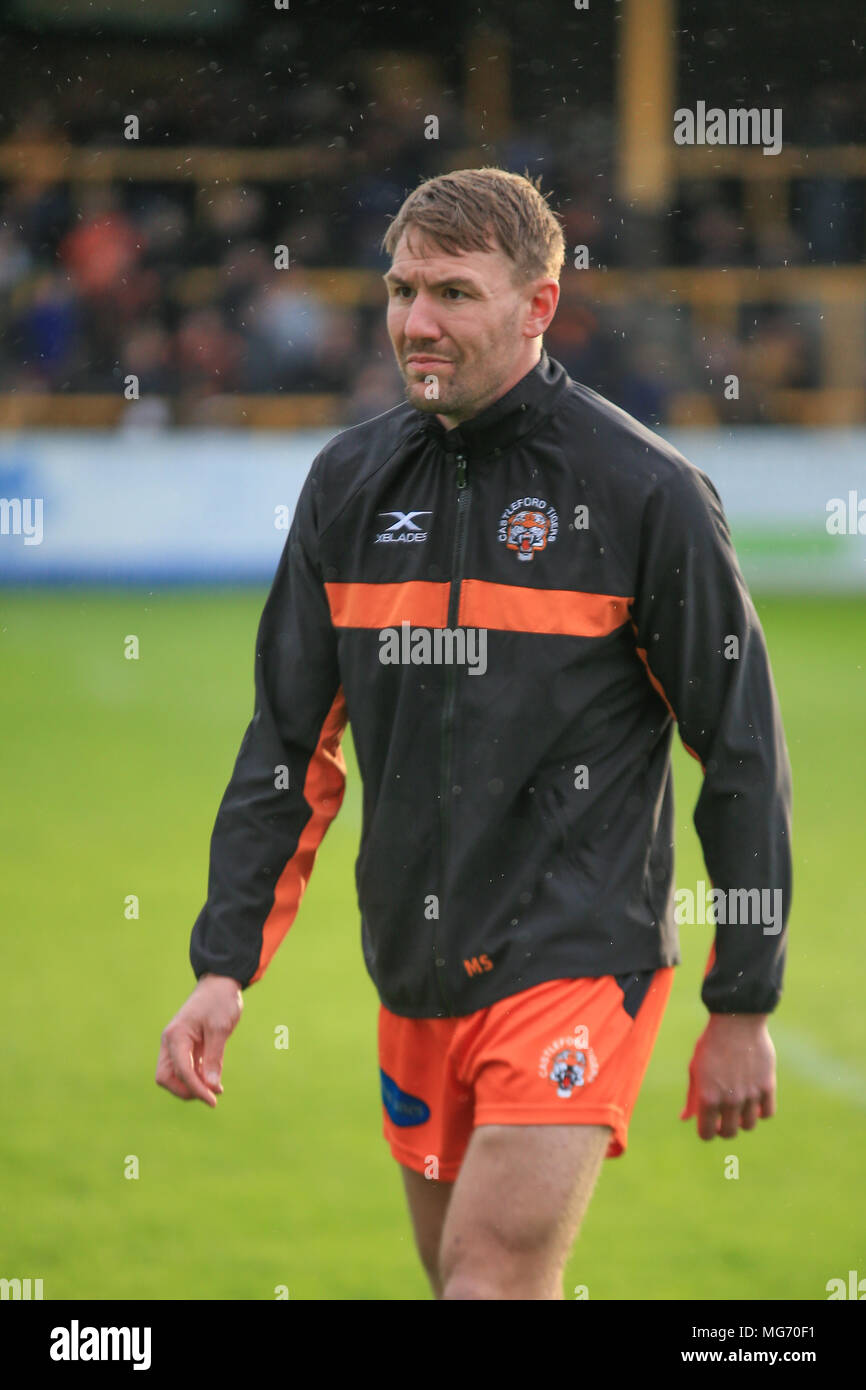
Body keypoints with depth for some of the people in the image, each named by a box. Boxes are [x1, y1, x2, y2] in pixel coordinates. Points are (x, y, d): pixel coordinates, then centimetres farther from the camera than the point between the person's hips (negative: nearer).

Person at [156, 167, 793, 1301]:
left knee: (490, 1283, -17)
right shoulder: (351, 483, 7)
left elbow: (744, 752, -4)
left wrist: (743, 1008, -4)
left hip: (578, 962, -6)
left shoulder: (646, 493, -7)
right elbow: (289, 746, 11)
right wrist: (224, 965, 2)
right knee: (461, 1278, 11)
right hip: (415, 977, 6)